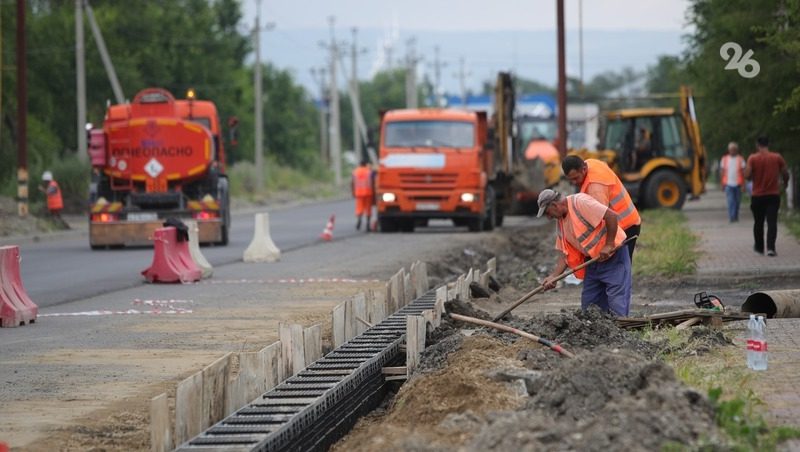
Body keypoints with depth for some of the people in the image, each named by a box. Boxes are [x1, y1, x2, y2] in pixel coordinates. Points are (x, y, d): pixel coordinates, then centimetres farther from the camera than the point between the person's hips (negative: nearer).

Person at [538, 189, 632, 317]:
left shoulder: (580, 202, -18)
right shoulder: (561, 221, 9)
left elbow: (611, 216, -26)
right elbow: (565, 253, 9)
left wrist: (609, 245, -22)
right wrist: (553, 276, -3)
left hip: (613, 256, -9)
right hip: (593, 261, 9)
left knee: (617, 307, -10)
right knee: (588, 305, 10)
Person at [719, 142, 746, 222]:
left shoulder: (740, 159, 2)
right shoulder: (724, 159, 7)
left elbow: (743, 172, -1)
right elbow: (722, 172, 10)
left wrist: (743, 185, -7)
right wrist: (721, 183, 6)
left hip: (738, 184, 1)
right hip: (728, 184, -1)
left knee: (737, 201, 9)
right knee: (730, 201, -12)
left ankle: (735, 216, 23)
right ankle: (731, 217, -16)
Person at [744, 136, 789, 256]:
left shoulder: (753, 158, -6)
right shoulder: (777, 157, -2)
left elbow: (747, 175, -14)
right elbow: (785, 174, 3)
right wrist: (785, 183, 24)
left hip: (757, 196, 0)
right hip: (773, 195, 0)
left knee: (758, 222, 15)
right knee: (772, 222, -4)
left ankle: (759, 247, 27)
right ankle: (771, 247, -18)